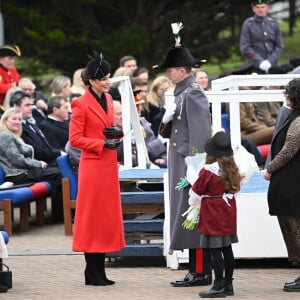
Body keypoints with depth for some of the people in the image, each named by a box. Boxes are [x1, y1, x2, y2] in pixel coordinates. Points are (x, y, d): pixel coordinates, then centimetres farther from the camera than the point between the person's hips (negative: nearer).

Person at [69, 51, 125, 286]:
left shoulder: (108, 99, 12)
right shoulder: (81, 104, -11)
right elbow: (75, 139, -12)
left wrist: (118, 132, 1)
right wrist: (102, 144, -19)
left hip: (109, 164, 8)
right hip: (92, 165, -8)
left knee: (107, 215, 9)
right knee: (92, 214, -4)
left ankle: (99, 271, 15)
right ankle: (92, 273, 0)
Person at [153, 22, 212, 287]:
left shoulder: (194, 92, -13)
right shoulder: (181, 92, 15)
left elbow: (200, 131, -19)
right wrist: (166, 123, 1)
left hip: (190, 163, -10)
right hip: (180, 164, 10)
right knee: (186, 216, 10)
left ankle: (201, 272, -6)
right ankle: (196, 271, 13)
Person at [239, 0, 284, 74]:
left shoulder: (274, 24, 12)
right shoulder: (248, 24, 3)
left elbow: (279, 47, 7)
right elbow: (245, 48, -4)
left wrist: (270, 61, -10)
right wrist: (260, 62, -15)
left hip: (272, 67, 3)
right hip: (255, 68, -3)